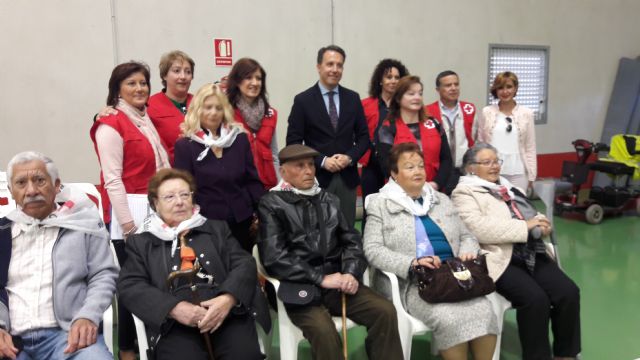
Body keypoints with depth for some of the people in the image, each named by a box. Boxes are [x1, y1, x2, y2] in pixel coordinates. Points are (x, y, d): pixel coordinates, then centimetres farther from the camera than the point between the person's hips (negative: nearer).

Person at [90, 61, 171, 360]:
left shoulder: (148, 120, 15)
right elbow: (112, 180, -14)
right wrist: (128, 223, -17)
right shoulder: (111, 125, -8)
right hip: (128, 216, -7)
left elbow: (163, 166, 16)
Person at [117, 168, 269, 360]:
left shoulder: (217, 229, 22)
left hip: (226, 312, 1)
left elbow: (244, 264, 10)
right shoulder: (141, 241, 19)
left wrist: (229, 298, -12)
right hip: (175, 323, -1)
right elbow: (130, 286, 5)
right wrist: (174, 308, -13)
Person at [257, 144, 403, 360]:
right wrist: (321, 278, -13)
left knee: (385, 311, -16)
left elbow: (351, 240, 14)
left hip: (337, 281, 5)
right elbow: (274, 257, -9)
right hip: (299, 287, -4)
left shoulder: (329, 200, 17)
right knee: (324, 330, -31)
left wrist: (352, 273, -7)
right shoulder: (271, 204, 1)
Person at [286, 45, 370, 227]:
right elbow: (293, 142, -5)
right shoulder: (303, 100, -2)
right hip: (317, 178, -3)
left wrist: (350, 157, -9)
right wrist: (322, 161, -15)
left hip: (347, 178, 3)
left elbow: (363, 136, 9)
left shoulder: (353, 98, 8)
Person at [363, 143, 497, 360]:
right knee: (448, 318, -30)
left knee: (483, 310, -24)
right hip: (414, 283, -4)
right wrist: (411, 263, -18)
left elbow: (466, 236, 21)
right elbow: (373, 250, -5)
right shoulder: (380, 204, 5)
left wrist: (467, 253, -3)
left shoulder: (442, 200, 20)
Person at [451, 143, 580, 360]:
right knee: (535, 299, -26)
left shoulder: (507, 187, 25)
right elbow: (478, 228, -16)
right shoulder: (464, 192, 1)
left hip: (532, 253, 7)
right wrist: (524, 226, -14)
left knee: (569, 293, -11)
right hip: (501, 258, -7)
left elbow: (530, 215, 25)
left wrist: (540, 224, -2)